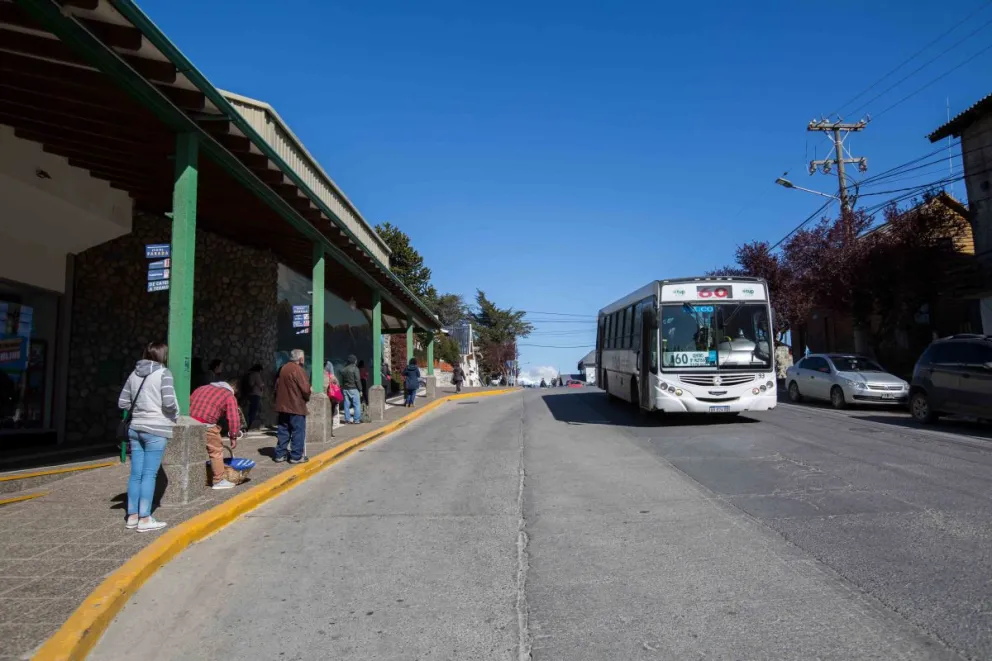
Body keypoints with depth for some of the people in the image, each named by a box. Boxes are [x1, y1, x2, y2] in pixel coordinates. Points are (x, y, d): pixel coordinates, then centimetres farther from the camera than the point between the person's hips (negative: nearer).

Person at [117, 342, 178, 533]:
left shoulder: (134, 374, 11)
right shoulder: (163, 373, -8)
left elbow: (122, 403, 12)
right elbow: (169, 402, -17)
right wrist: (175, 416, 1)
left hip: (136, 428, 6)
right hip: (156, 429, -6)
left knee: (136, 474, 10)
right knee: (149, 474, -3)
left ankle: (132, 516, 18)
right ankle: (144, 519, 1)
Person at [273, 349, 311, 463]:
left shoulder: (283, 368, 12)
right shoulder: (298, 370, -14)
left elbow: (277, 386, 16)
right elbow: (305, 389, -17)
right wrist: (309, 391, 3)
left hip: (282, 405, 8)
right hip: (296, 406, -8)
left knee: (283, 431, 14)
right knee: (298, 432, 0)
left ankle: (280, 454, 17)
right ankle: (296, 456, 2)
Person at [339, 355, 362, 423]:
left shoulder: (343, 369, 12)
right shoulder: (355, 368, -9)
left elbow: (342, 380, 14)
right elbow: (357, 380, -12)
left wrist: (342, 388, 17)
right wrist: (360, 390, -8)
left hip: (345, 389, 6)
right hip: (353, 389, -6)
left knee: (347, 405, 9)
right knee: (357, 404, 0)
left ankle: (347, 420, 10)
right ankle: (357, 420, -3)